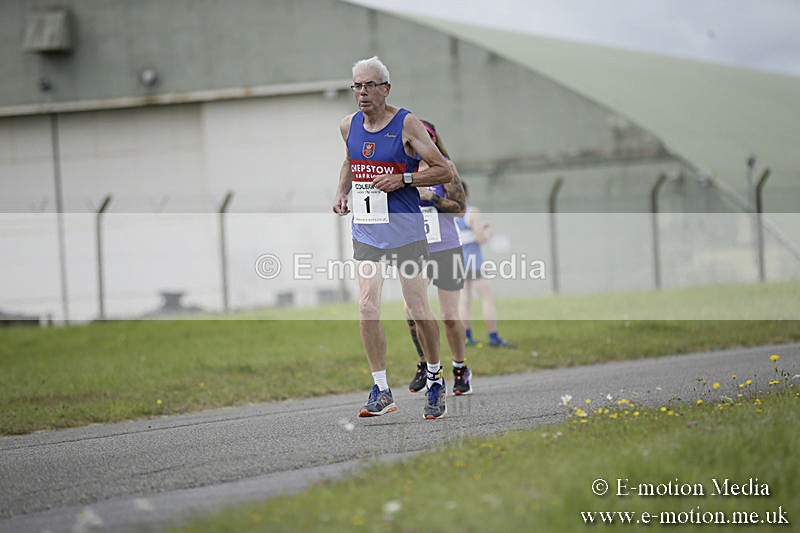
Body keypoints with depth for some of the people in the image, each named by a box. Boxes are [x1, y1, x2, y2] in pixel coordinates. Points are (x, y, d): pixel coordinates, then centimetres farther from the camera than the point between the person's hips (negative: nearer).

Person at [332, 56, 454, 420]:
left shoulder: (407, 124, -9)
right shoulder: (349, 126, 6)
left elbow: (445, 172, -8)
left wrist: (402, 179, -18)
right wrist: (341, 192, 11)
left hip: (405, 231, -4)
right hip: (365, 232, 4)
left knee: (419, 311, 0)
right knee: (367, 309, -7)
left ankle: (435, 380, 21)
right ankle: (381, 391, 1)